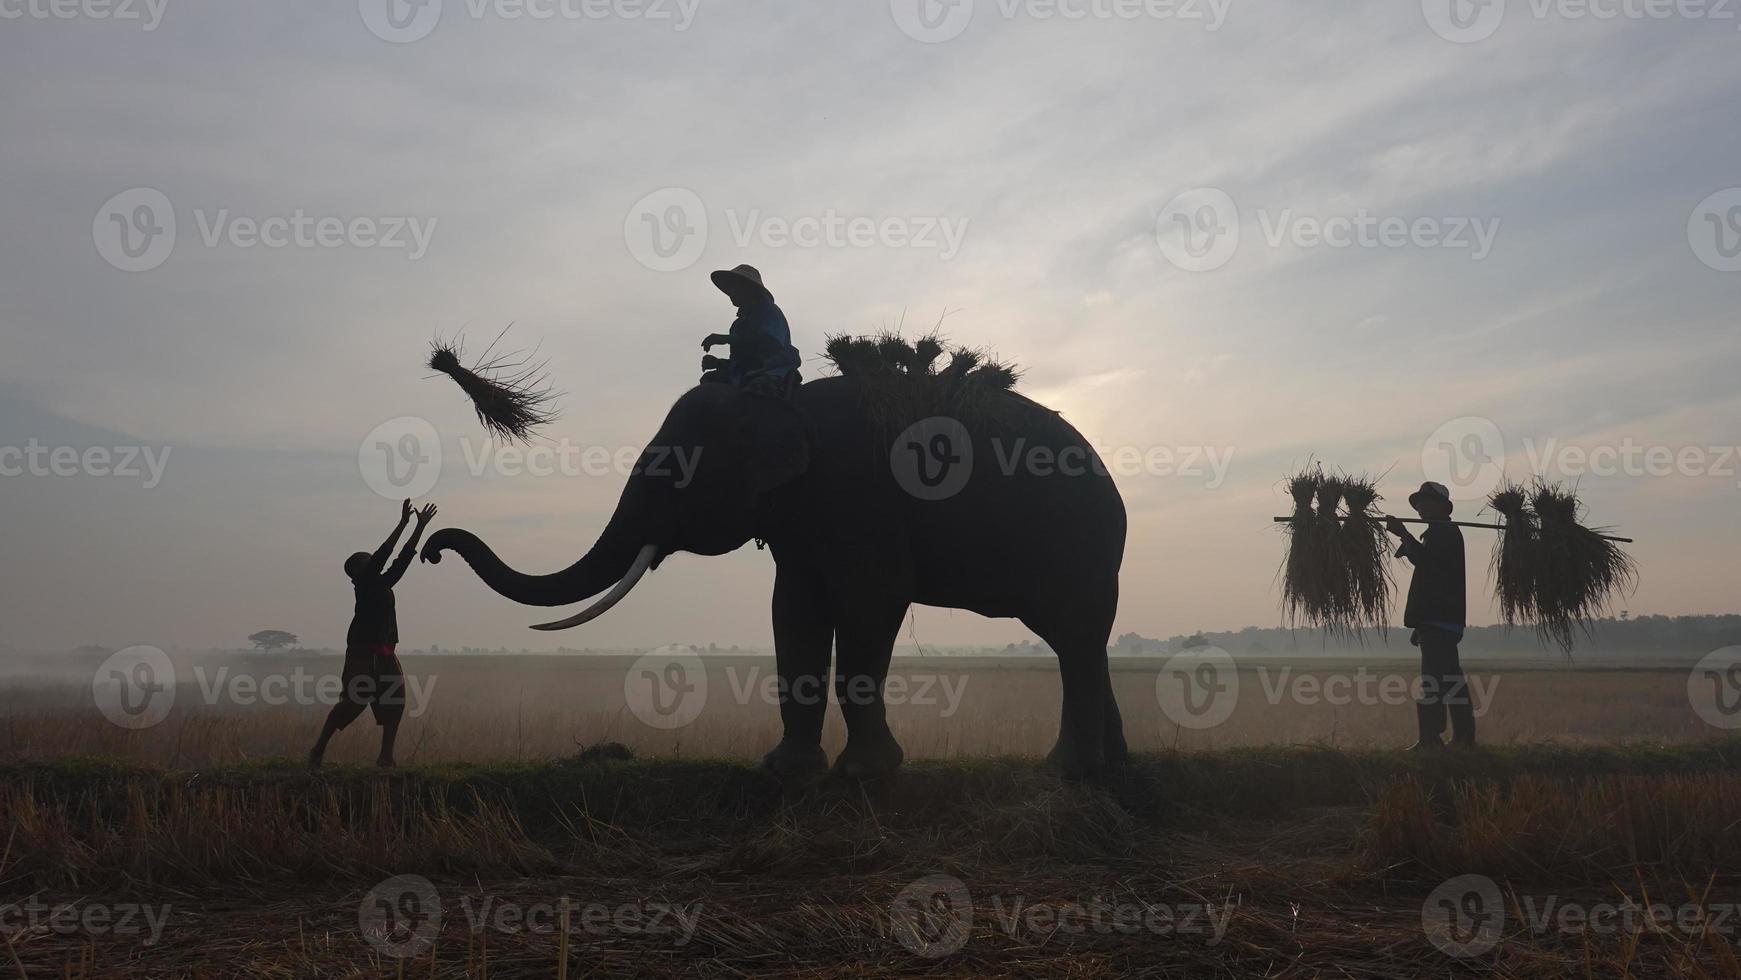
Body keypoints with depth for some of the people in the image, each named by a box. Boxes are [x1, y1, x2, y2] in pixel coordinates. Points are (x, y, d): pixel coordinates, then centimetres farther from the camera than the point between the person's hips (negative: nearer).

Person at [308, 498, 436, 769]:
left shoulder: (382, 584, 15)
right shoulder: (365, 584, -4)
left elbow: (404, 558, 16)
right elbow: (382, 555, -13)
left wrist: (421, 526, 14)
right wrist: (403, 523, -13)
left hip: (385, 654, 7)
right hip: (362, 653, -7)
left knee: (394, 701, -4)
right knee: (353, 702, -6)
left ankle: (386, 755, -4)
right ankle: (318, 750, 7)